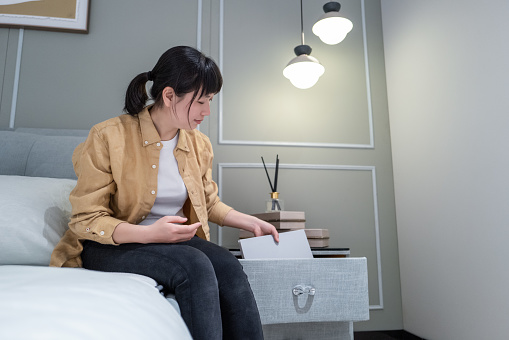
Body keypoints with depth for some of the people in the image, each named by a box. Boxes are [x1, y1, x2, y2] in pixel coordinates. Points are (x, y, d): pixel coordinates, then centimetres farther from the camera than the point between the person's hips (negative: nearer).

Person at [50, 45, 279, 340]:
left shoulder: (199, 145, 5)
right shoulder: (108, 138, -12)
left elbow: (209, 203, 19)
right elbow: (86, 220, -12)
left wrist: (249, 222, 3)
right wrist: (148, 233, -27)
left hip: (176, 240, 5)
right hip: (112, 245, -4)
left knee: (230, 268, -26)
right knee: (195, 266, -32)